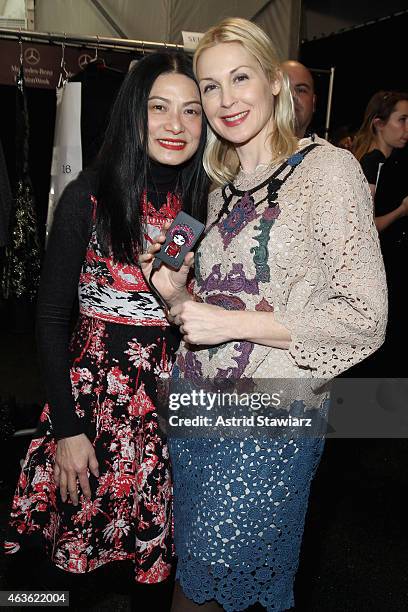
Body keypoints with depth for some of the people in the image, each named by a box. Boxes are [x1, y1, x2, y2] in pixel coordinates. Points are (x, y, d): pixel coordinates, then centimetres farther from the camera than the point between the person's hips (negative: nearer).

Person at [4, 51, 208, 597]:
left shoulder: (206, 201, 2)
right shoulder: (90, 197, -9)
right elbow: (52, 316, -8)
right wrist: (67, 428, -10)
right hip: (96, 388, -3)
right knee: (80, 552, 11)